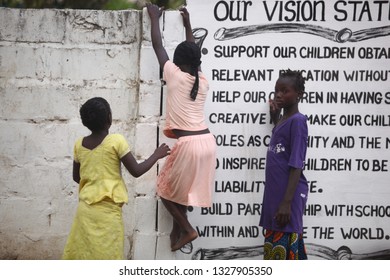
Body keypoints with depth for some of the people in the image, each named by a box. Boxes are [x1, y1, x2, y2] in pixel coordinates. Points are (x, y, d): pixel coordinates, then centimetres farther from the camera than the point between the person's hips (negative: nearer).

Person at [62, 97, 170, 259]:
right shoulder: (116, 141, -11)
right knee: (106, 257, -2)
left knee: (78, 255, 12)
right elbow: (136, 171, -9)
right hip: (107, 209, -5)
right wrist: (157, 155, 5)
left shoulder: (79, 144, 5)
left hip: (85, 208, 5)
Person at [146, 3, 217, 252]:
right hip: (207, 141, 6)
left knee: (167, 190, 11)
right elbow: (193, 54, 27)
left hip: (188, 144, -6)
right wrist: (187, 25, 36)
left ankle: (187, 229, 5)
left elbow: (158, 46, 5)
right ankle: (178, 229, 24)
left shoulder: (175, 75, -6)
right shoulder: (203, 81, 8)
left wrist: (155, 18, 18)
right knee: (184, 189, 20)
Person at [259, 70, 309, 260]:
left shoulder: (297, 121, -12)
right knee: (274, 249, 12)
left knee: (285, 248, -8)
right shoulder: (282, 121, 13)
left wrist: (287, 202, -22)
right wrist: (275, 116, 20)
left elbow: (296, 165, -17)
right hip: (275, 193, 9)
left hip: (289, 195, -9)